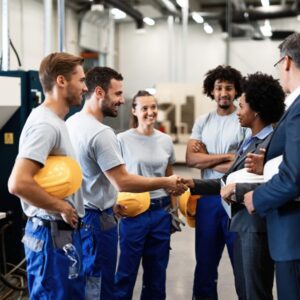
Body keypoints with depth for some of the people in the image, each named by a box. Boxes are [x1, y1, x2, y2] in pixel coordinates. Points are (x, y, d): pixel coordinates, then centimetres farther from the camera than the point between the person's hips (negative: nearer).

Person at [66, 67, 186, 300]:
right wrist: (167, 183, -14)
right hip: (96, 219, -10)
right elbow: (123, 182, -23)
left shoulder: (71, 123, 8)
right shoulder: (101, 133, -22)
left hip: (77, 215, 10)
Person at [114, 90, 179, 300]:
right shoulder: (123, 140, -6)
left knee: (157, 271, 13)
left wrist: (175, 209, 13)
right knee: (127, 269, 5)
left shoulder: (166, 140, 6)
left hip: (161, 212, 4)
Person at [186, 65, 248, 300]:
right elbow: (191, 159, -3)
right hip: (207, 197, 5)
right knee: (205, 259, 16)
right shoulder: (202, 122, 8)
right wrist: (226, 156, -12)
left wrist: (207, 158, -8)